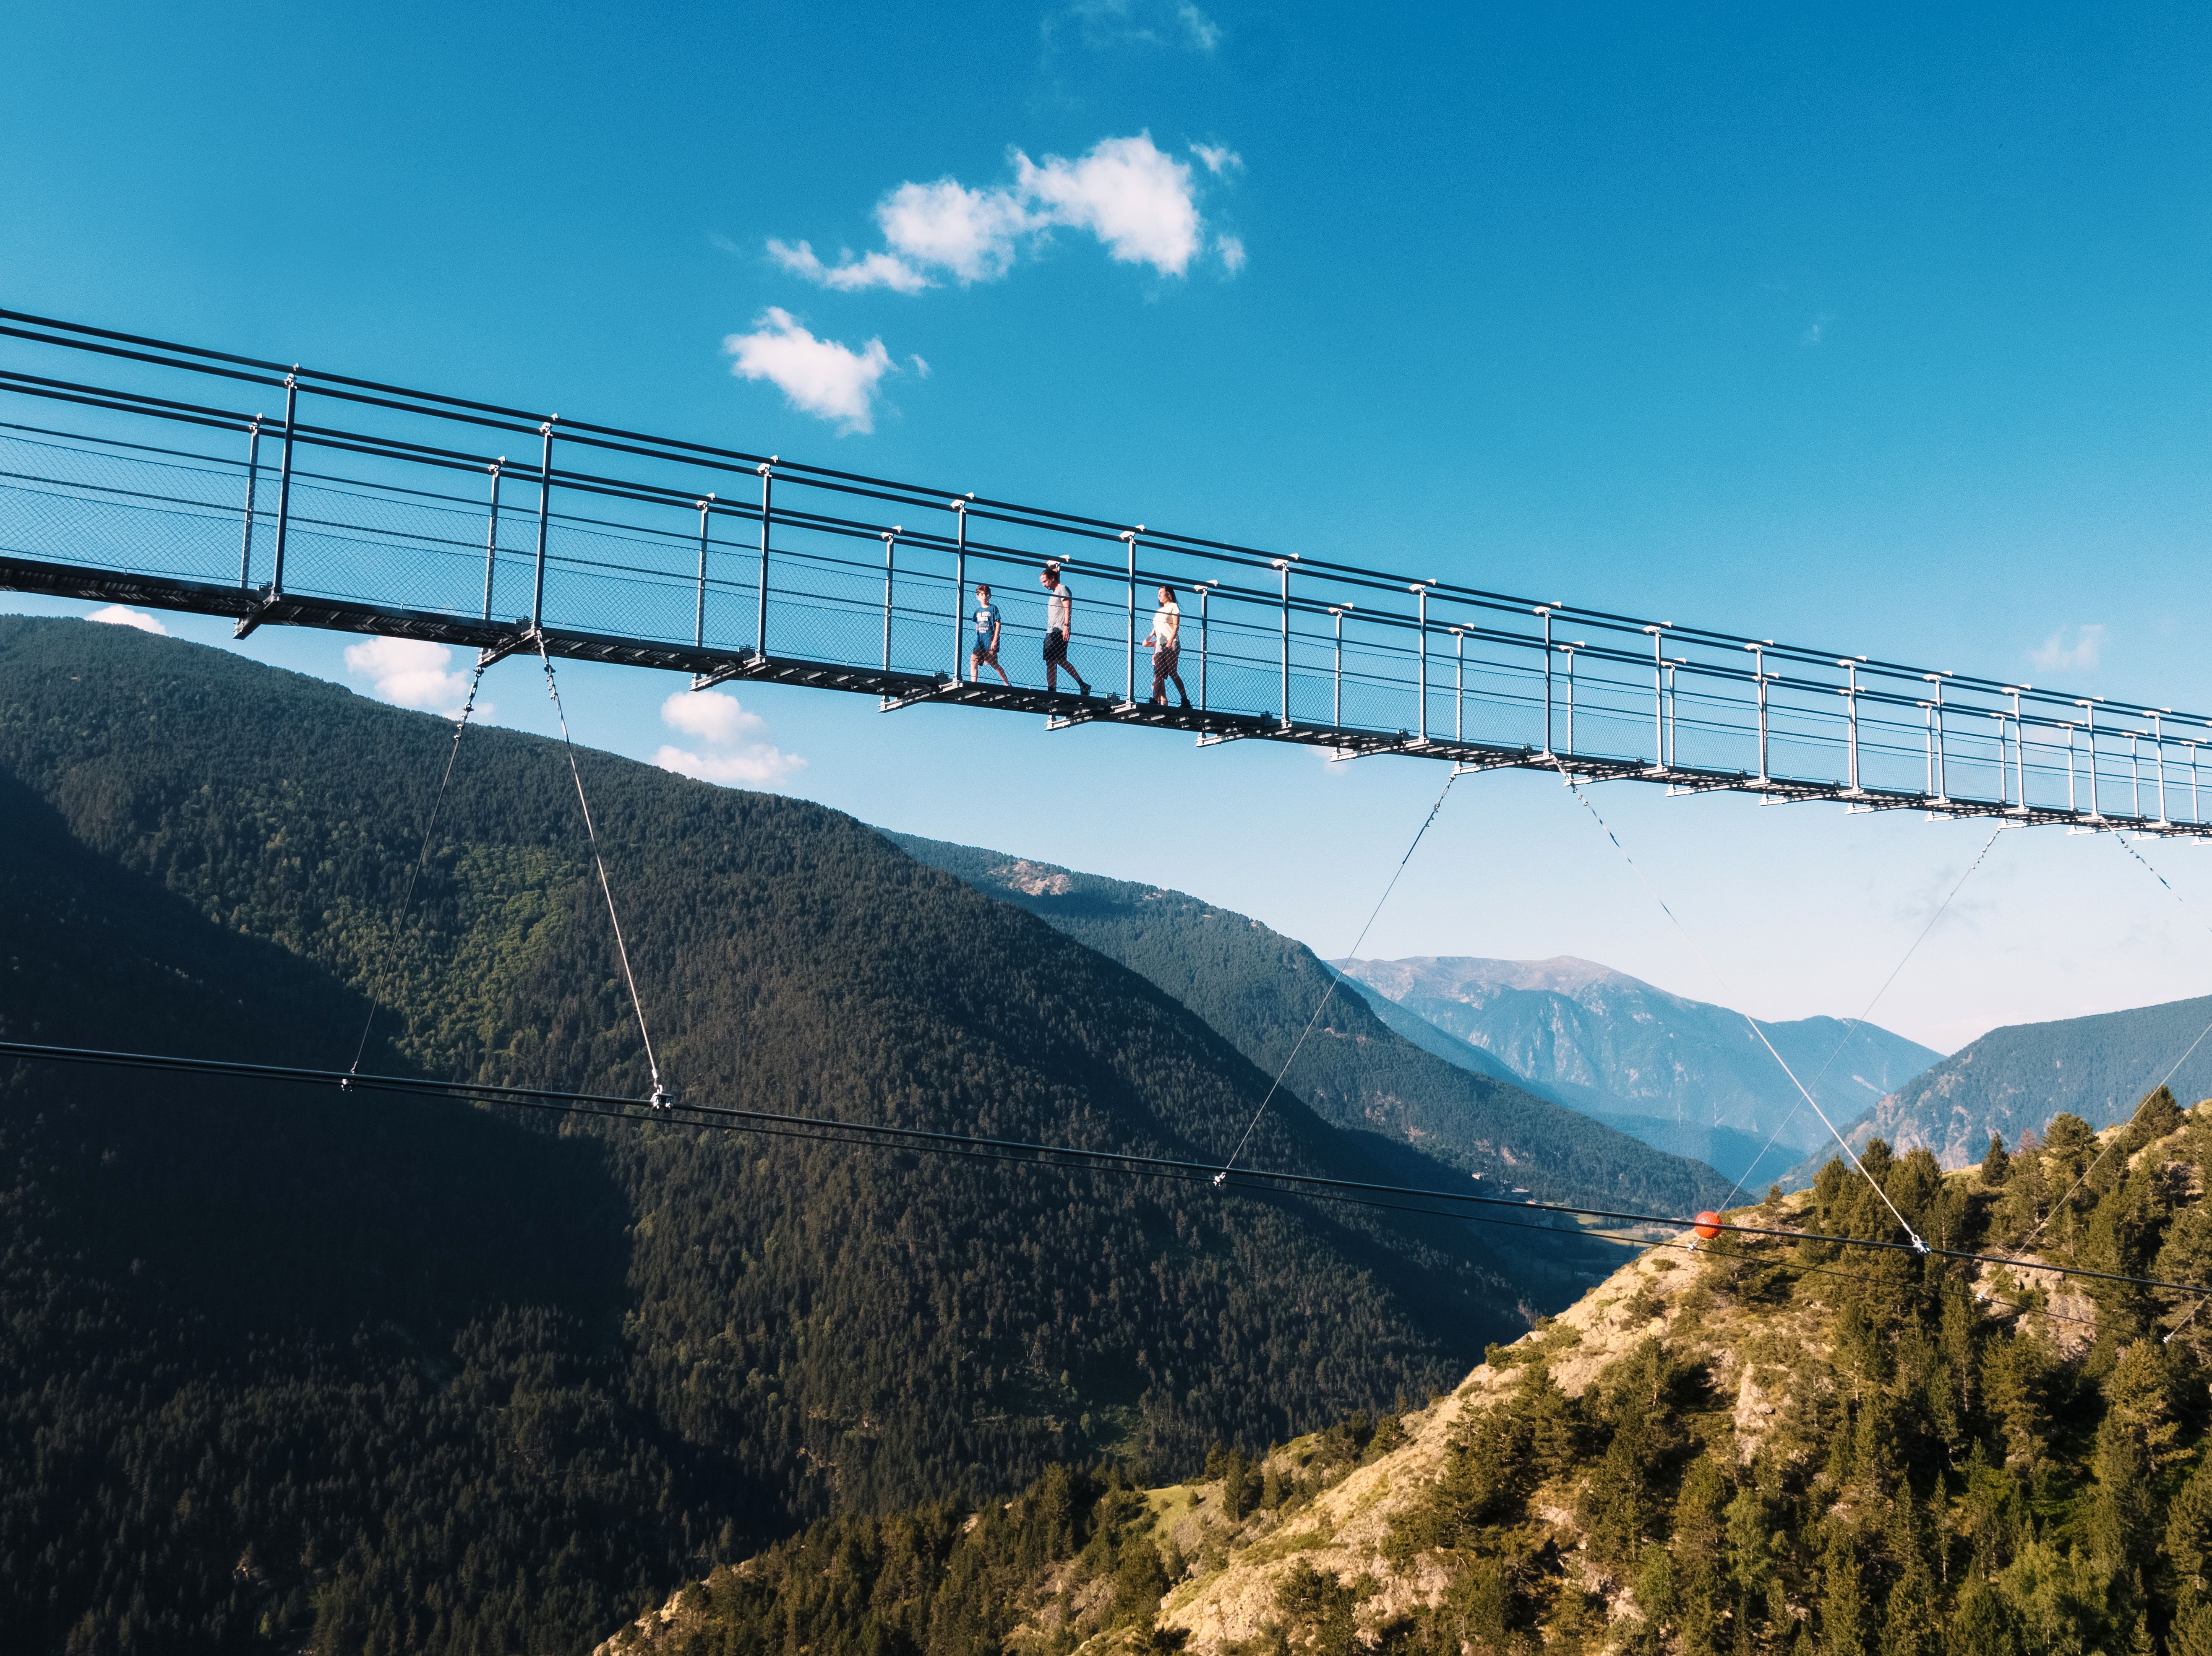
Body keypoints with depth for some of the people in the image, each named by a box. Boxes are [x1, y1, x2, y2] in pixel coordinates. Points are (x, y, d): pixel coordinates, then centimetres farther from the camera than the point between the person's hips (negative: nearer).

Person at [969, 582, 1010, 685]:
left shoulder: (993, 608, -2)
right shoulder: (978, 611, 14)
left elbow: (998, 625, -6)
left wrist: (995, 640, -12)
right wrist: (978, 639, 16)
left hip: (990, 642, -5)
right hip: (980, 642, 5)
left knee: (994, 664, -1)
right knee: (973, 661, -9)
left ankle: (1007, 684, 12)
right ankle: (973, 684, -10)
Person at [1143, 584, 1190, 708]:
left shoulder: (1174, 606, 5)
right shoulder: (1159, 611, 27)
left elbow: (1176, 626, -5)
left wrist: (1170, 642, -16)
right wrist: (1149, 638, 6)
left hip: (1171, 645, -7)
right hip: (1160, 646, 7)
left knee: (1172, 672, -12)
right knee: (1159, 675, -5)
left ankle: (1186, 701, -10)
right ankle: (1156, 700, -14)